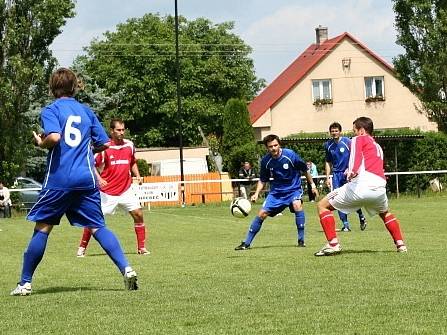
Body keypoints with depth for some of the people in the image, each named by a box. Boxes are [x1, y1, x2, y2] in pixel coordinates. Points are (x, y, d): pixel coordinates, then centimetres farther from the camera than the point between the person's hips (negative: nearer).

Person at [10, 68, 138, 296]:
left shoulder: (50, 110, -1)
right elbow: (103, 143, 13)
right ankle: (126, 270, -11)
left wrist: (41, 143, 1)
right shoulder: (86, 111, 13)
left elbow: (54, 137, -20)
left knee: (42, 228, 5)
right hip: (86, 180, 4)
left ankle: (25, 283, 9)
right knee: (98, 227, 5)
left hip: (58, 181, -3)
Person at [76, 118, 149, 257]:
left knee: (138, 215, -5)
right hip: (107, 191, -3)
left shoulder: (129, 145, 4)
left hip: (126, 190, 3)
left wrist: (138, 176, 4)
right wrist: (99, 179, -20)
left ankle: (141, 247, 6)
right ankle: (82, 248, 8)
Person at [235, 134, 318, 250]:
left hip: (293, 188, -3)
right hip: (276, 191, 3)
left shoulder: (290, 155, -18)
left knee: (297, 205, -32)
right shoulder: (265, 161, -10)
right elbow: (263, 180, 4)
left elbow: (305, 170, -2)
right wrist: (256, 193, -11)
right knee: (262, 213, -5)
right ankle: (246, 243, 7)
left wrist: (312, 185, 2)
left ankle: (301, 240, -21)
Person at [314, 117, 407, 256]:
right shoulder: (378, 147, 32)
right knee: (385, 213, 40)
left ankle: (333, 244, -6)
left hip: (361, 186, -6)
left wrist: (352, 171, -29)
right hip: (380, 187, 7)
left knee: (323, 205, 8)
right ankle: (400, 244, 28)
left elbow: (356, 154, -10)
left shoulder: (359, 139, 13)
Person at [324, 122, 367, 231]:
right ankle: (345, 224, 1)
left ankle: (361, 217, 16)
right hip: (336, 174, 4)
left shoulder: (347, 142, -6)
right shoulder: (328, 145, 7)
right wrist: (327, 177, 11)